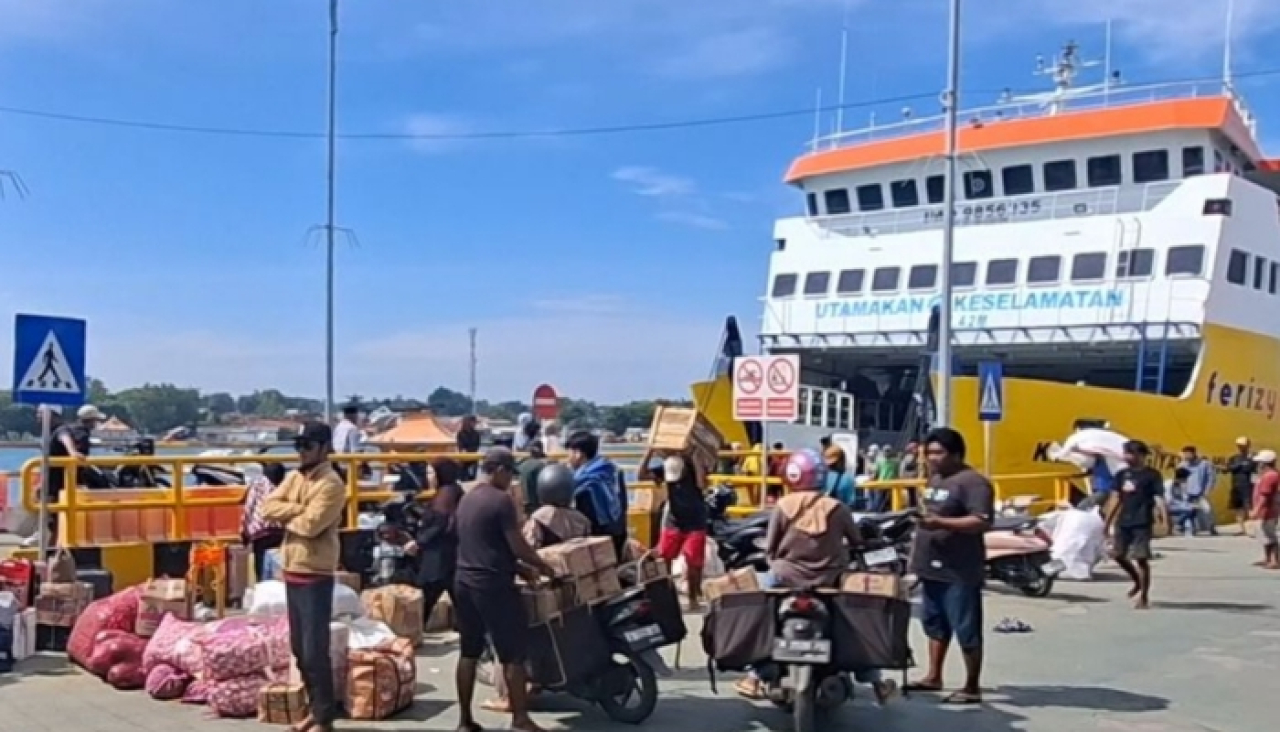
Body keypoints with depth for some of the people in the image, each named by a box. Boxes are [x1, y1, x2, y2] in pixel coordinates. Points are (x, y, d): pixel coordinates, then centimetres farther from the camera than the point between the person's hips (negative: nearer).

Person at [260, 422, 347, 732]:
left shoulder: (331, 484, -14)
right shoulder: (294, 478, 12)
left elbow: (311, 524, -23)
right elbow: (268, 507, 1)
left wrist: (285, 517, -5)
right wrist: (299, 509, -12)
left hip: (315, 575, -8)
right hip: (292, 572, 9)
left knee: (315, 650, -4)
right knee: (299, 648, 15)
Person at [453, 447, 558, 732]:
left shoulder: (465, 500, 13)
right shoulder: (501, 500, -14)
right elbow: (518, 547, -14)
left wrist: (520, 567, 22)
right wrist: (543, 566, 3)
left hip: (464, 582, 8)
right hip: (493, 585, -8)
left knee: (469, 652, 12)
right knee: (513, 653, 1)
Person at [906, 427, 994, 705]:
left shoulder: (973, 482, -14)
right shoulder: (935, 479, 15)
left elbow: (982, 522, -23)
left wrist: (940, 523, -31)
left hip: (960, 571, -10)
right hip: (932, 567, 10)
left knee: (966, 630, -2)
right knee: (935, 624, 17)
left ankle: (972, 688, 5)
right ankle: (933, 676, 28)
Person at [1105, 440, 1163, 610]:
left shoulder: (1151, 474, -6)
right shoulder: (1122, 474, 10)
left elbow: (1159, 498, -10)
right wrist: (1108, 521, 14)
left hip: (1142, 523, -6)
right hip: (1123, 522, 6)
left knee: (1141, 558, -5)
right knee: (1118, 555, 8)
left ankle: (1144, 597, 5)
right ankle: (1138, 581, 32)